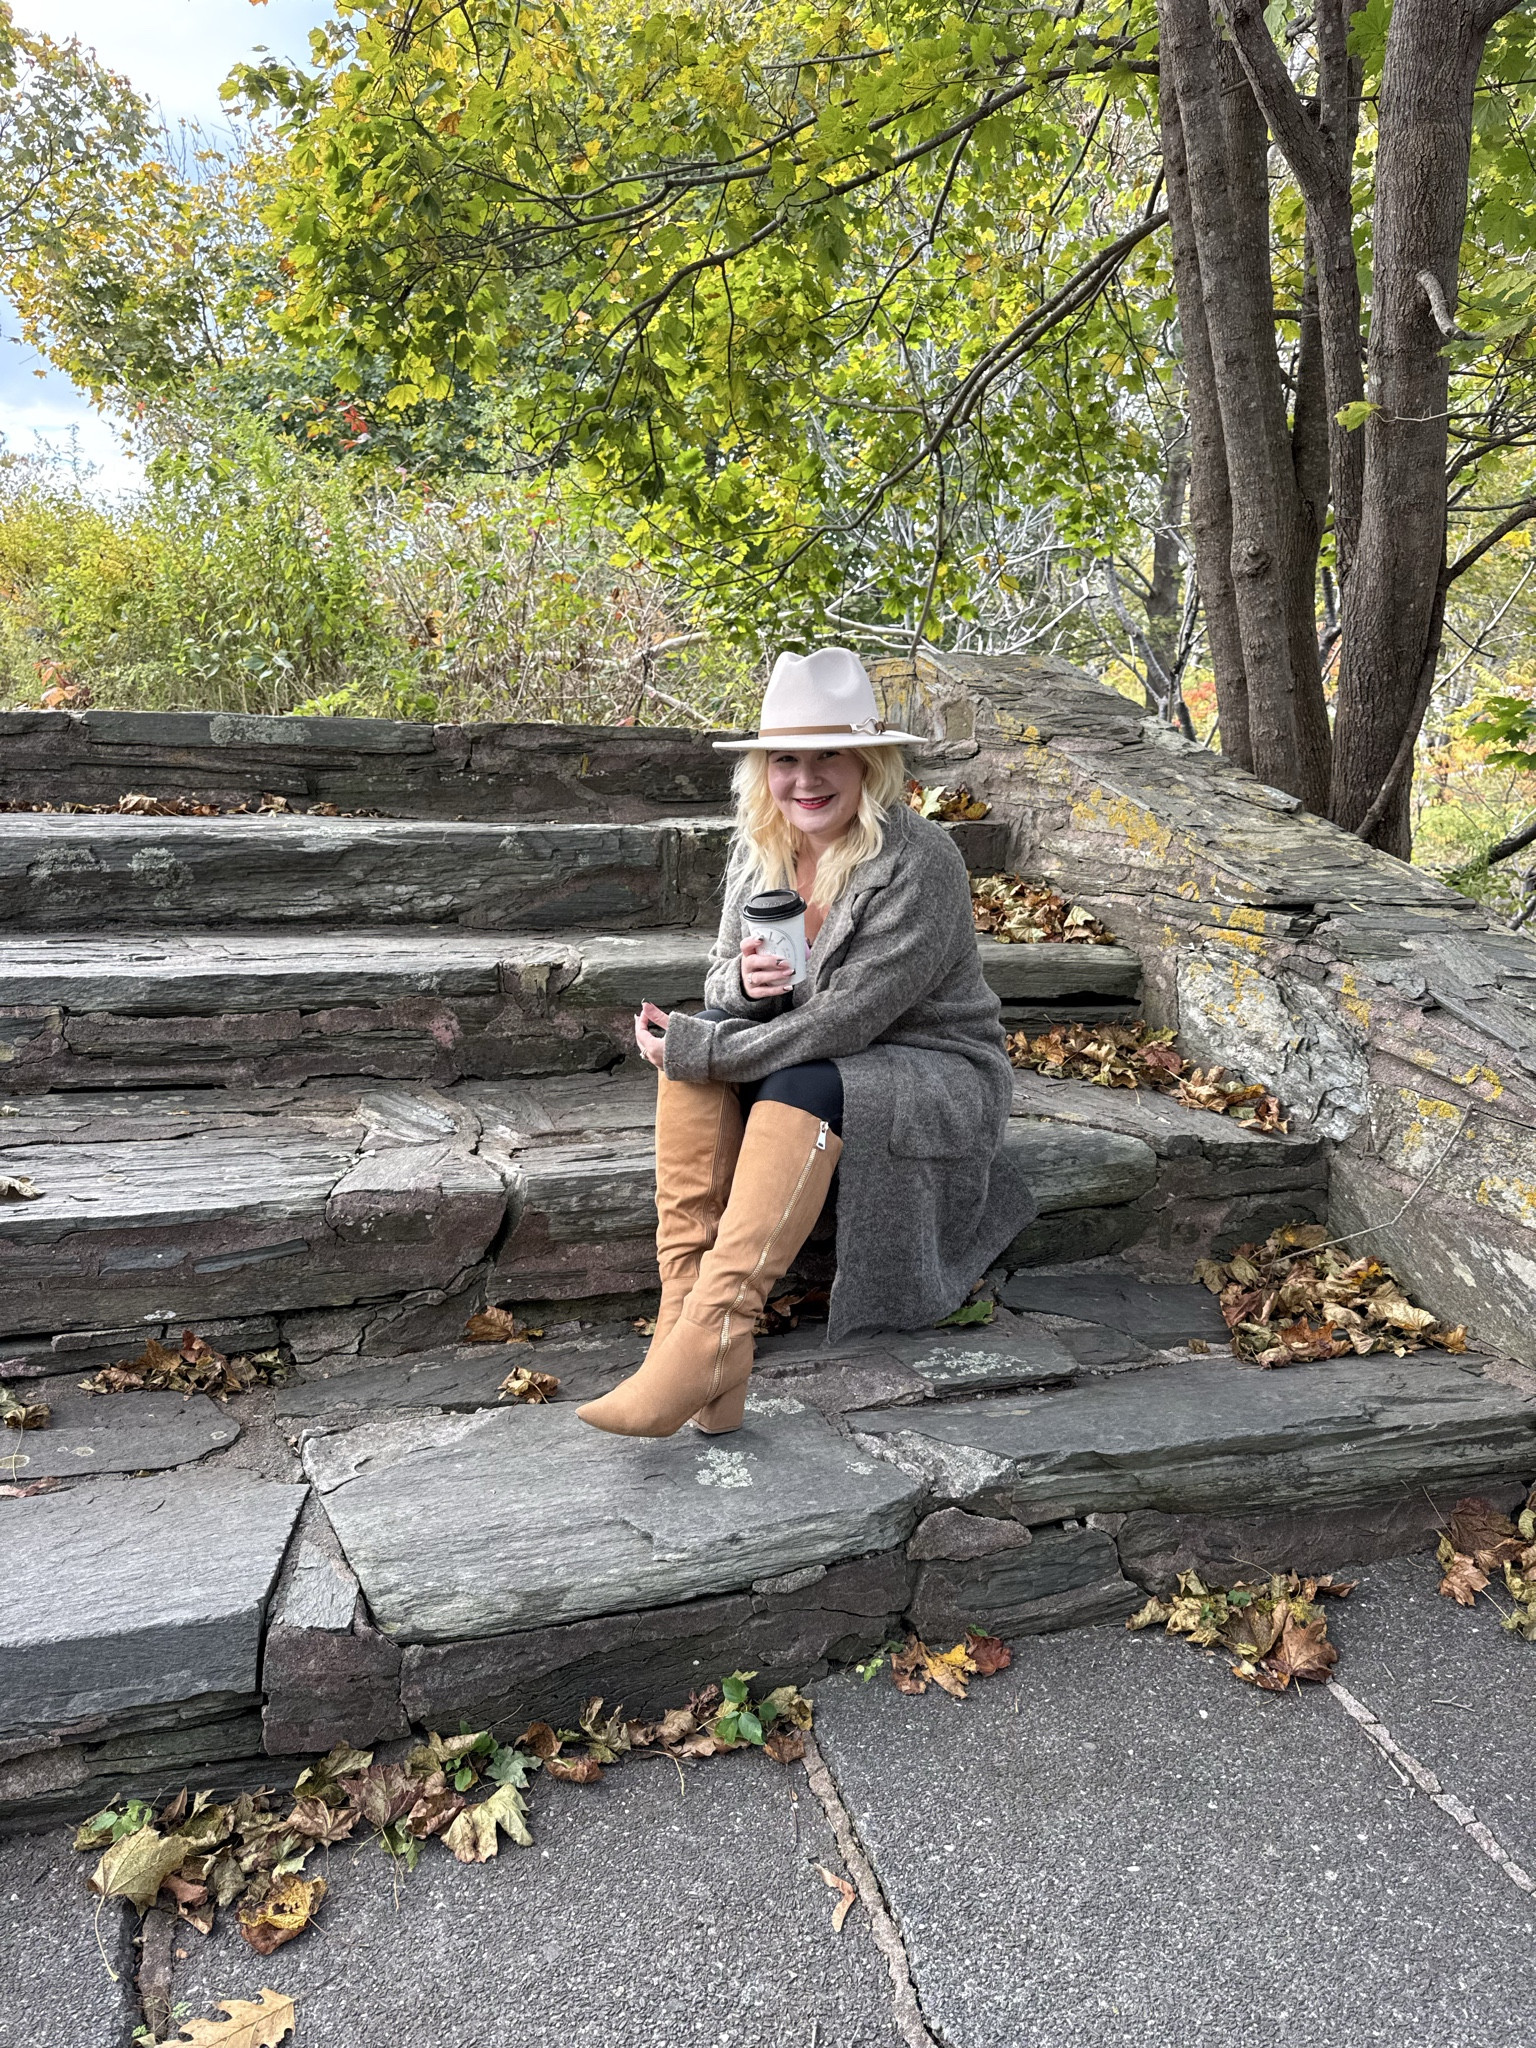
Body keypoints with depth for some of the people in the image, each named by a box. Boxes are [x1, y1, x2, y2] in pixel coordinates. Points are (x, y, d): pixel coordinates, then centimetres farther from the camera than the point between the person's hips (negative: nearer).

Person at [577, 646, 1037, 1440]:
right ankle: (685, 1306, -27)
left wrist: (698, 1048, -24)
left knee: (803, 1083, -35)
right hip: (800, 1061, 6)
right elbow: (721, 981, 4)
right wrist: (743, 982, -21)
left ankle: (708, 1339, -35)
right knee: (698, 1042, -21)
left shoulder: (920, 866, -22)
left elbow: (843, 1022, -25)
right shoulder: (760, 848, -1)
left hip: (938, 1075, -6)